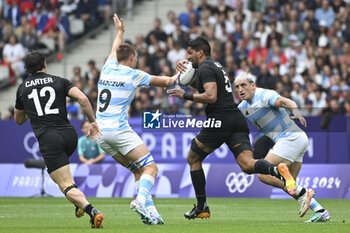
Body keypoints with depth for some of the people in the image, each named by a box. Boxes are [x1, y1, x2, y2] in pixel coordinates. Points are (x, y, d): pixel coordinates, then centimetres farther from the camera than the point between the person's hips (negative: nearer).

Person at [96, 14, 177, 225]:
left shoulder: (108, 69, 12)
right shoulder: (133, 75, -3)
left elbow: (114, 51, 36)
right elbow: (165, 82, 9)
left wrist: (120, 32, 54)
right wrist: (175, 78, 31)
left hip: (101, 133, 7)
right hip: (119, 130, -7)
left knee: (138, 170, 11)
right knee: (150, 168, -9)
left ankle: (149, 210, -2)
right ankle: (141, 200, -34)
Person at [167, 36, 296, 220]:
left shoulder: (205, 68, -5)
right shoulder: (215, 65, 24)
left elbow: (211, 96, -19)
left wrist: (186, 96, -11)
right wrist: (184, 67, 22)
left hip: (220, 120, -8)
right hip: (237, 120, 8)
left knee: (193, 159, 12)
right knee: (247, 165, -8)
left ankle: (202, 207, 13)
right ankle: (277, 170, -38)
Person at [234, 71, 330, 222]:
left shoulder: (264, 95, -11)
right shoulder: (243, 106, 16)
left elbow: (286, 102, -28)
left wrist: (296, 112, -49)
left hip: (290, 137, -10)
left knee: (264, 175, -14)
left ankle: (302, 193, -14)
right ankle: (320, 212, 4)